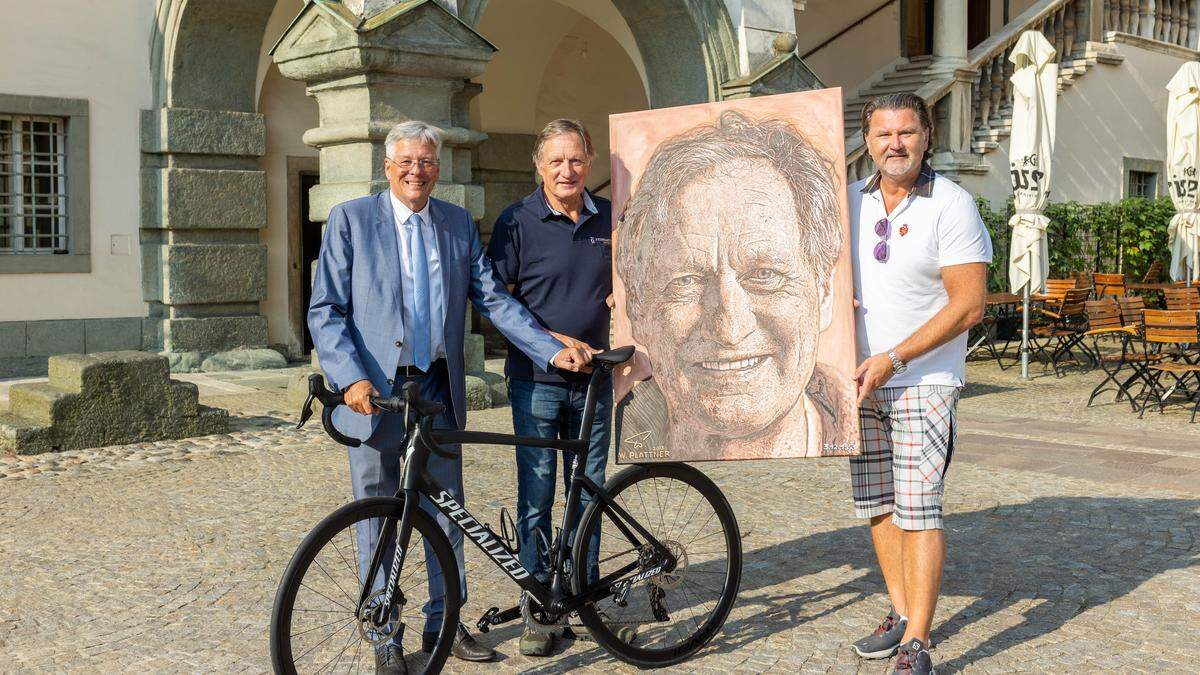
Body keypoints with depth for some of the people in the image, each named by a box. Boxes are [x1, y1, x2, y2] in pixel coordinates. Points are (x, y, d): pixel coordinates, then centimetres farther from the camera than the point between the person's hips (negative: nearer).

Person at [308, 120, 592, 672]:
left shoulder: (459, 224, 9)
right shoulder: (350, 220, -2)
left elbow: (493, 299, 6)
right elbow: (325, 311, -6)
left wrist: (553, 351, -5)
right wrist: (353, 379, -20)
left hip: (438, 389, 3)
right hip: (374, 392, -3)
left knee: (446, 512, 10)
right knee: (378, 520, 6)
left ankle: (443, 623, 26)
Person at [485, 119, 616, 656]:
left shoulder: (609, 219, 8)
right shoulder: (518, 222, -4)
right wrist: (554, 340, -15)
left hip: (594, 377, 4)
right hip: (537, 379, -3)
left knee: (589, 490, 10)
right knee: (536, 495, 0)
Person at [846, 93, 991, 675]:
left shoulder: (951, 205, -9)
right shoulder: (850, 200, 7)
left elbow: (968, 305, -13)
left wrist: (893, 359, -16)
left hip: (923, 380, -6)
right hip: (860, 379, 6)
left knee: (916, 511, -8)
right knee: (876, 506, 12)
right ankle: (901, 614, 27)